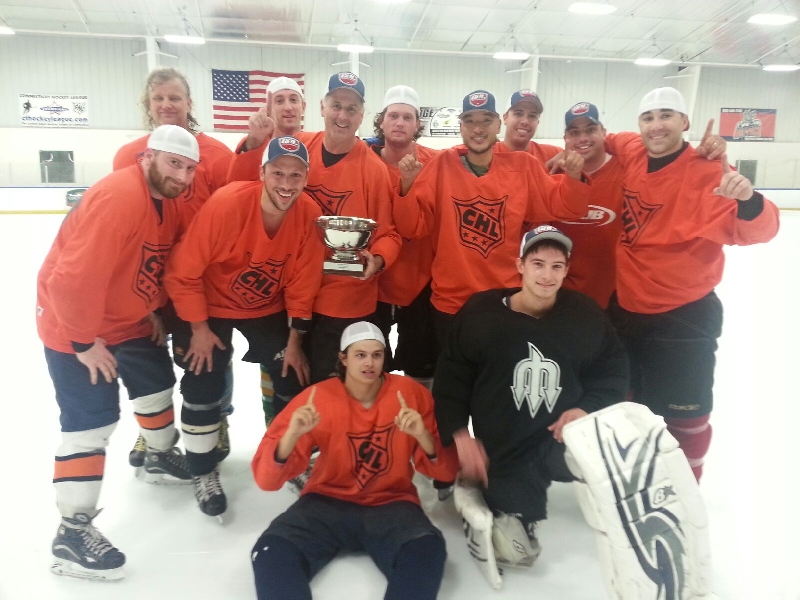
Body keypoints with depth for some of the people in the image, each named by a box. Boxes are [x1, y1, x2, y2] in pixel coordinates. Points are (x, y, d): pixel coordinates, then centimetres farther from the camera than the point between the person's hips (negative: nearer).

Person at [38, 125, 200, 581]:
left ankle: (161, 456, 48)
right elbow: (73, 278, -33)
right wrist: (85, 341, -24)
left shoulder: (169, 201, 0)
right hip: (74, 324, -9)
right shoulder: (117, 198, -30)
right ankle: (72, 531, 6)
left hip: (129, 320, 9)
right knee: (94, 421, -7)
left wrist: (154, 312, 10)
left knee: (158, 384, 22)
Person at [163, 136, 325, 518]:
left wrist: (294, 341, -5)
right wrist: (199, 329, -16)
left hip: (269, 309, 4)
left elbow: (302, 284, -9)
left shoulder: (309, 215, -19)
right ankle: (203, 472, 21)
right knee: (203, 386, -4)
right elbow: (183, 272, -22)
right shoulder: (227, 203, -31)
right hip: (211, 306, -3)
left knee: (293, 378, 3)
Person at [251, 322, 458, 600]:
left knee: (428, 550, -32)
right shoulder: (317, 398, -9)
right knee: (271, 552, -27)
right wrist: (292, 435, -33)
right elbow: (266, 479, -12)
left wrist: (423, 436, -25)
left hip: (390, 504, 0)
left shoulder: (411, 393, -7)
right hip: (328, 501, 0)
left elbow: (446, 471, -4)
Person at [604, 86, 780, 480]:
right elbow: (606, 143, 20)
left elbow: (754, 230, -26)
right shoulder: (630, 154, -2)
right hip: (625, 308, 6)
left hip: (683, 316, -5)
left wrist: (748, 201, -46)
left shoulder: (709, 172, -17)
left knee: (685, 415, 7)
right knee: (628, 404, 22)